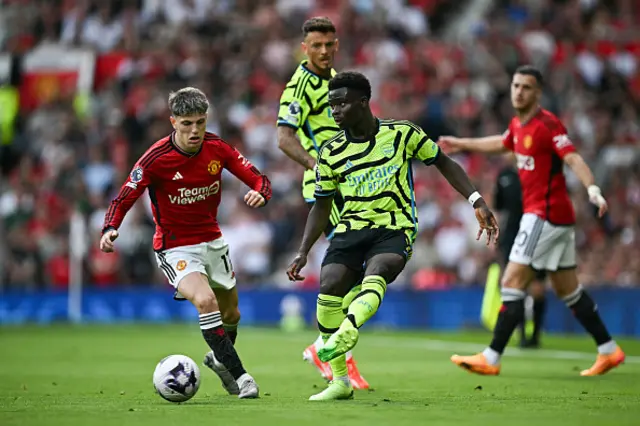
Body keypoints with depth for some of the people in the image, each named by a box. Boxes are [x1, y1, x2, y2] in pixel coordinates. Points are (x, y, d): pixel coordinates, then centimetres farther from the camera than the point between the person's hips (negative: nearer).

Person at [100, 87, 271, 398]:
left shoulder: (217, 148, -9)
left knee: (231, 315, 18)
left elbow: (258, 179, -4)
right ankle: (239, 376, -23)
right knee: (206, 301, -30)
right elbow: (123, 199, -18)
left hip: (213, 241, 5)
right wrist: (110, 229, -36)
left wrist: (260, 193, -28)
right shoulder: (156, 158, -21)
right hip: (175, 248, -5)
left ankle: (219, 360, 50)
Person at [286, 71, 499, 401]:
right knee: (328, 288, -18)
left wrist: (477, 202, 1)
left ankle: (346, 332, -59)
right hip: (351, 227, 2)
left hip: (395, 228, -2)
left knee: (376, 271, -34)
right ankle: (340, 382, -9)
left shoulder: (402, 133, -1)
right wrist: (303, 252, 6)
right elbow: (322, 206, 14)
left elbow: (443, 163, 9)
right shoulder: (331, 153, 5)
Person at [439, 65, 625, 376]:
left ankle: (491, 359, -8)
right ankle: (608, 350, 19)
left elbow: (573, 159, -27)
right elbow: (502, 143, 34)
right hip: (544, 214, 9)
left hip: (545, 214, -9)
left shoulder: (547, 124, -15)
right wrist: (463, 144, 44)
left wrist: (592, 189, -44)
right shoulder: (518, 125, 11)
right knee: (567, 289, 13)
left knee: (512, 282, -10)